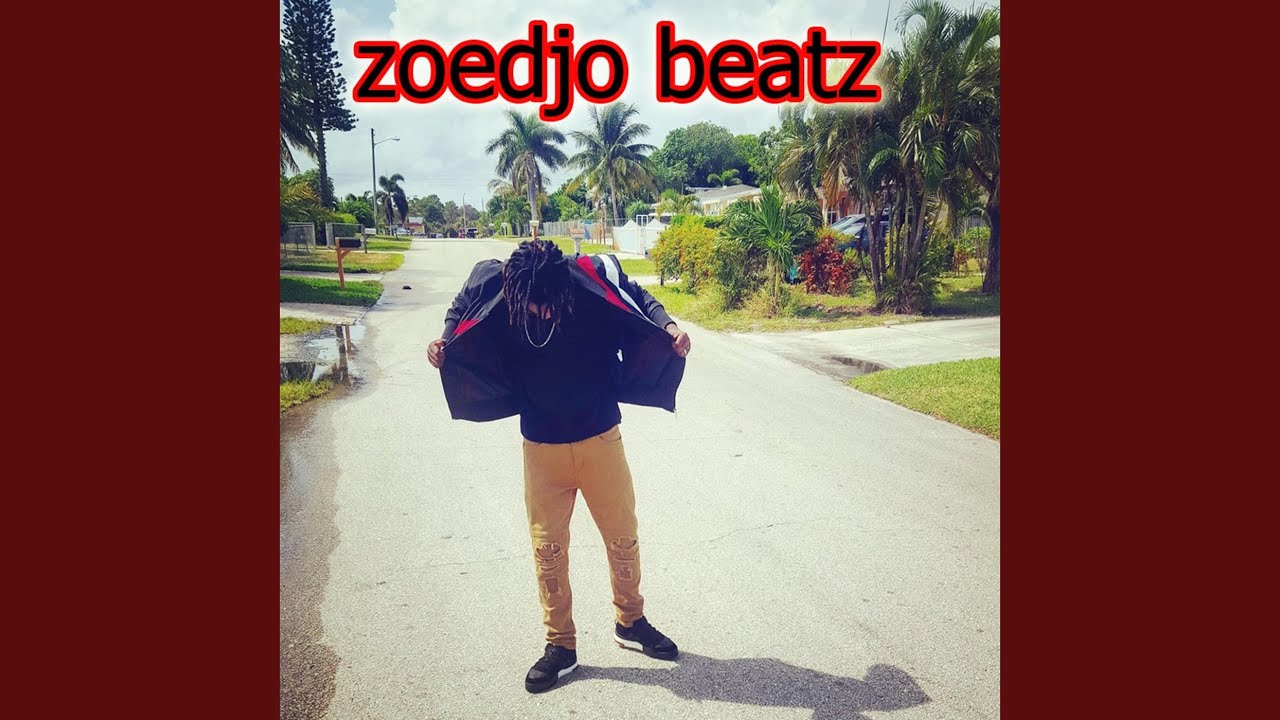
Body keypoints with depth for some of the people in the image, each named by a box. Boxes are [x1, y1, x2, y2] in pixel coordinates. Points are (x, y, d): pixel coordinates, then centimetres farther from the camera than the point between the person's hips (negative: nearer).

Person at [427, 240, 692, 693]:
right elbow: (460, 315, 5)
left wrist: (668, 327, -22)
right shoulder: (494, 292, -16)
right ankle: (560, 644, 28)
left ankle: (630, 622, 37)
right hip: (542, 447, 1)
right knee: (547, 547, 8)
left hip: (601, 438, 0)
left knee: (623, 536, 13)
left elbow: (640, 301, -3)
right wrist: (443, 345, -15)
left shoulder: (595, 278, -19)